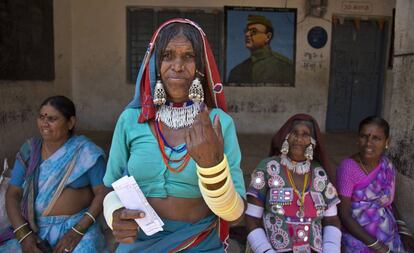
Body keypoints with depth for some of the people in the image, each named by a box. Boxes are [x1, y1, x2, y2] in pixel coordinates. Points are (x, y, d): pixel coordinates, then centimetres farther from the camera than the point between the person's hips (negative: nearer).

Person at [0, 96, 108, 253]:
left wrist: (78, 230, -17)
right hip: (34, 228, 3)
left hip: (77, 225, -3)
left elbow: (103, 193, -7)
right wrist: (23, 234, -9)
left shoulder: (86, 151, -5)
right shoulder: (29, 150, 5)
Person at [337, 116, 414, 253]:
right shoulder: (348, 167, -16)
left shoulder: (387, 166, 0)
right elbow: (344, 214, -16)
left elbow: (388, 202, 13)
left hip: (390, 235, 5)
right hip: (360, 239, -5)